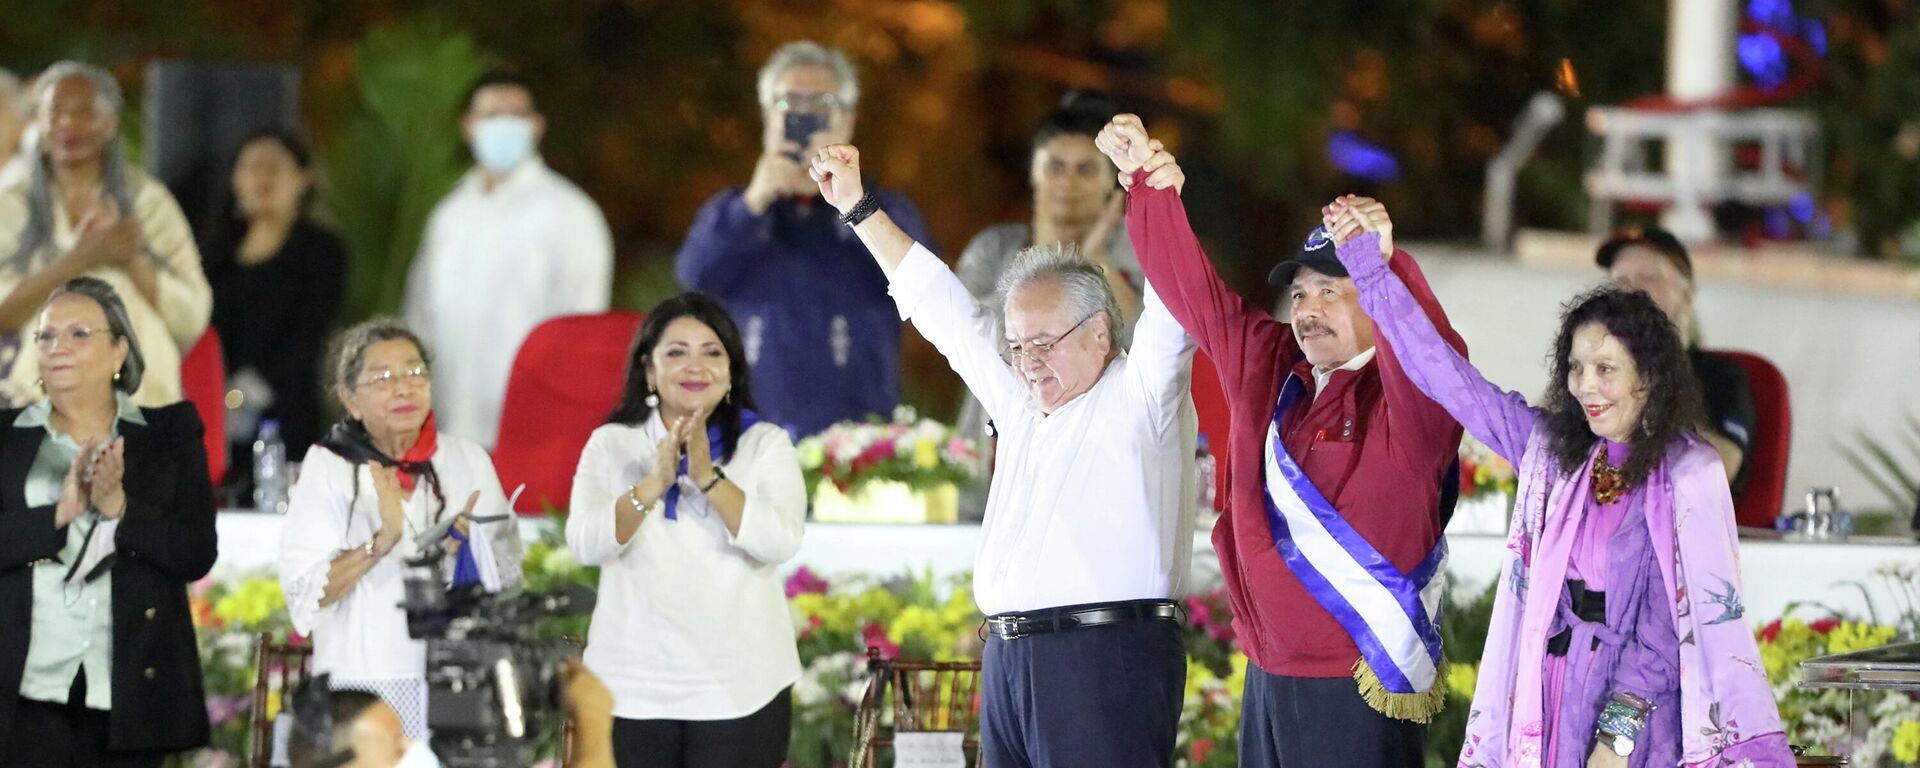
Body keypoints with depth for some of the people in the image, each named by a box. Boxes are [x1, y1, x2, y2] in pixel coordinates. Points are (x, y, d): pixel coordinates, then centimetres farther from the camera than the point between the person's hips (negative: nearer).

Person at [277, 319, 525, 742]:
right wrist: (382, 542, -20)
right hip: (365, 683, -2)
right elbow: (304, 591, -9)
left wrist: (468, 545, -7)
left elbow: (507, 574, 13)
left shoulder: (466, 458, 9)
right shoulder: (328, 467, 0)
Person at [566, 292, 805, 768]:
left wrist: (707, 476, -22)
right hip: (631, 688, 1)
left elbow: (780, 541, -11)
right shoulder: (611, 445, 6)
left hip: (739, 689, -1)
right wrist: (653, 483, -22)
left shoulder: (766, 445, 4)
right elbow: (586, 544, -8)